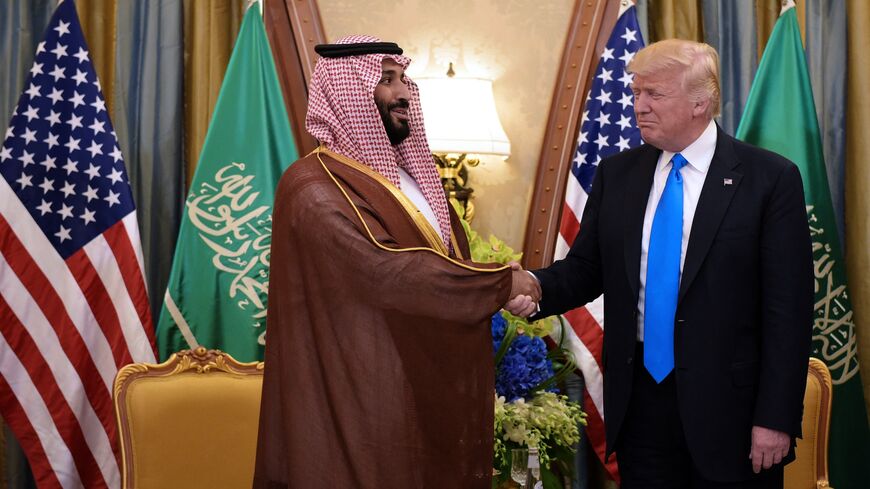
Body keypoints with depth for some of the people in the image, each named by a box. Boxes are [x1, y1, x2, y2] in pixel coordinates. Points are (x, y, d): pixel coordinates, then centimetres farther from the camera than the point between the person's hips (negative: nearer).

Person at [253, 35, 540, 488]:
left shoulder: (408, 174, 13)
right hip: (370, 399, -8)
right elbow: (385, 272, -26)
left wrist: (500, 289, -1)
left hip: (428, 386, 8)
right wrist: (500, 283, -18)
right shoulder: (316, 187, -16)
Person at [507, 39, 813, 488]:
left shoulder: (770, 178, -7)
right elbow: (584, 269, 8)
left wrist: (776, 418, -12)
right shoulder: (616, 174, 6)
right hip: (640, 397, 4)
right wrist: (537, 286, -15)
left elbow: (788, 308, -9)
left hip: (726, 402, -3)